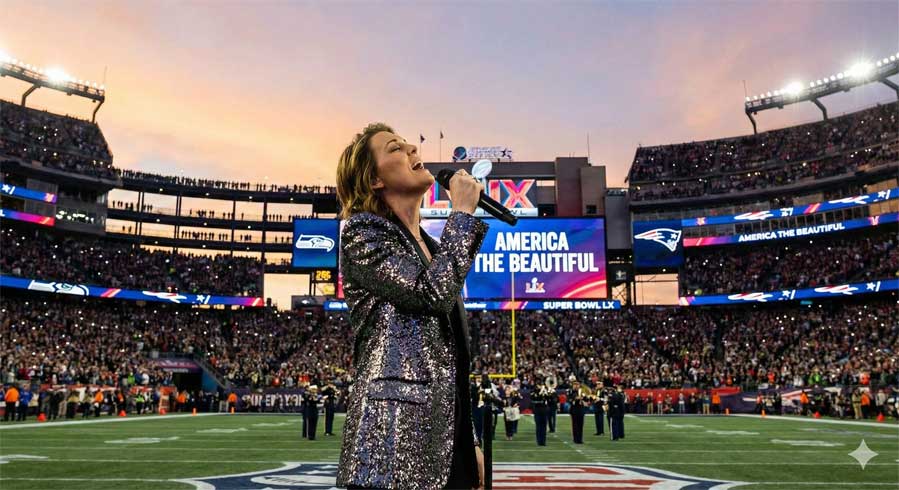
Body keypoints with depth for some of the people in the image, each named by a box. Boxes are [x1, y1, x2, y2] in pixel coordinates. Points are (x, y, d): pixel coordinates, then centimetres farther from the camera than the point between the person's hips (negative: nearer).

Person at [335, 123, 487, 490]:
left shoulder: (431, 246, 18)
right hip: (395, 434, -7)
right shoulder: (361, 232, -4)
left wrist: (469, 441, 18)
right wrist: (462, 212, -7)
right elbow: (433, 292, -20)